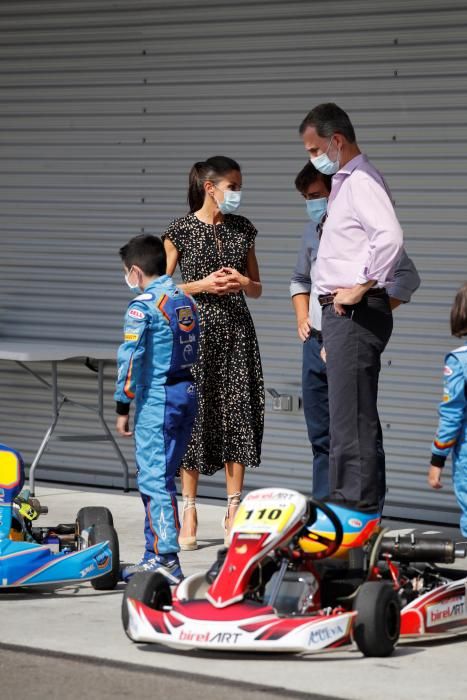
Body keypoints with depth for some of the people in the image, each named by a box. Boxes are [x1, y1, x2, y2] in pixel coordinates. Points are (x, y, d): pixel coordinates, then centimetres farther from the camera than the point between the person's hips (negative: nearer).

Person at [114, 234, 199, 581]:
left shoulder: (143, 305, -11)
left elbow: (131, 358, -15)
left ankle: (167, 559, -11)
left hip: (157, 397, -8)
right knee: (162, 476, 14)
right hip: (187, 393, 8)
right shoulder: (187, 301, 12)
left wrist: (123, 406, -8)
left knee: (153, 477, -6)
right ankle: (156, 554, 18)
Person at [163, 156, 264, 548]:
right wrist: (203, 285, -13)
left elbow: (257, 289, 16)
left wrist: (243, 283, -6)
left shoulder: (242, 229, 10)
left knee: (238, 414, 1)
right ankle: (189, 512, 5)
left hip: (237, 330, 4)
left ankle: (234, 511, 9)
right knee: (193, 414, -2)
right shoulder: (182, 231, -2)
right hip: (197, 329, -3)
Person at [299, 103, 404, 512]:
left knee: (351, 415, -10)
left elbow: (391, 237, -29)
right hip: (341, 311, 11)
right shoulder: (343, 182, 19)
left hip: (355, 312, -10)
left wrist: (361, 289, -22)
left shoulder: (361, 181, -13)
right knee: (353, 415, 12)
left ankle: (355, 502, -10)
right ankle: (355, 501, 17)